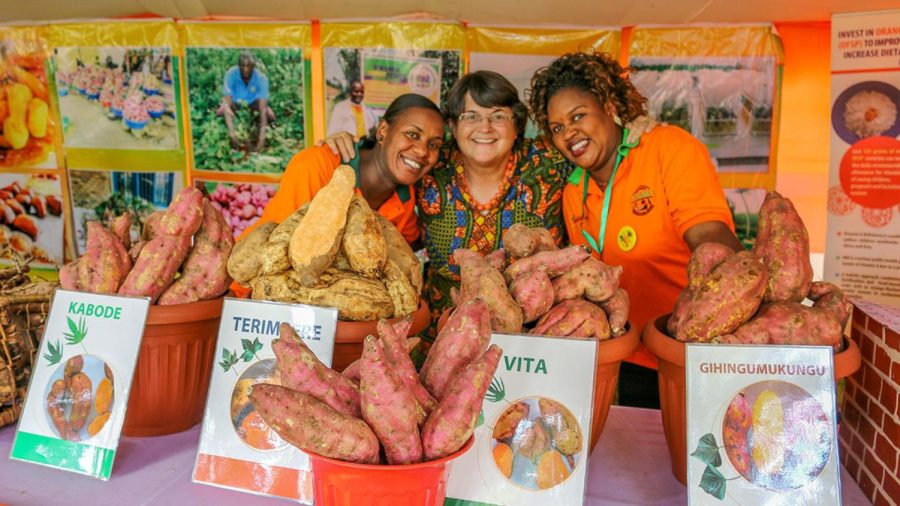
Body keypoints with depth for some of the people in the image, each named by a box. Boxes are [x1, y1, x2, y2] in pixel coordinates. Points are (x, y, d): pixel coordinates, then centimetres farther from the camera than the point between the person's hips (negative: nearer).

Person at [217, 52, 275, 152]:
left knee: (270, 116, -24)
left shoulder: (261, 78, -32)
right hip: (235, 101, 0)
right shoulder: (231, 74, -32)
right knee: (219, 113, -24)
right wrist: (231, 133, -49)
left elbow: (263, 109, -38)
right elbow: (227, 103, -37)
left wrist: (262, 137, -49)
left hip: (253, 102, 0)